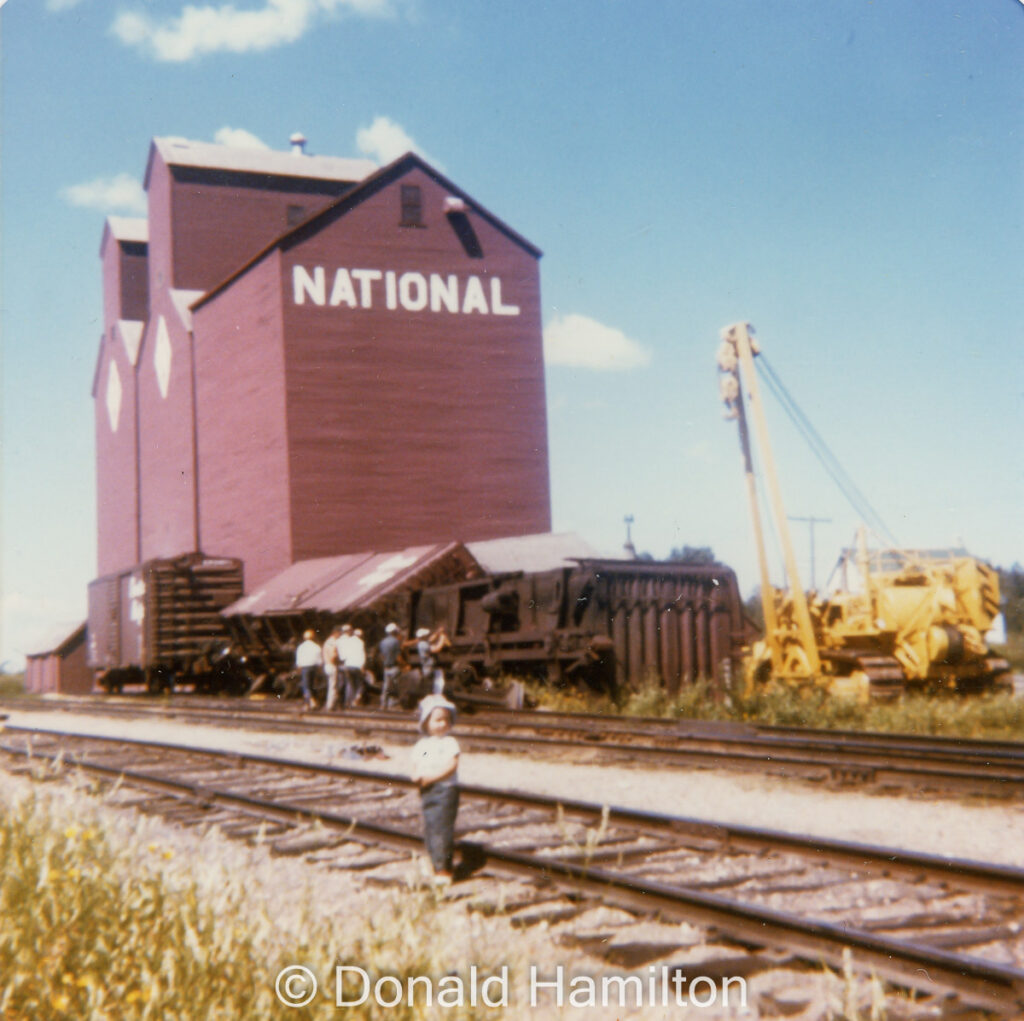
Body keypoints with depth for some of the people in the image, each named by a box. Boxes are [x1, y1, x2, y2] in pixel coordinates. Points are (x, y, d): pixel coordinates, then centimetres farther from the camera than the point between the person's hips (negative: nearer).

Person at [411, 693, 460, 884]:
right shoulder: (420, 745, 12)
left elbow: (451, 766, -13)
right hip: (427, 792, 6)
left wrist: (430, 777, -18)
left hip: (446, 790, -6)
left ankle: (444, 869, -3)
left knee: (442, 828, -9)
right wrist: (417, 777, -12)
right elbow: (415, 767, 11)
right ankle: (437, 867, 21)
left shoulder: (450, 742, -3)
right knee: (429, 829, 9)